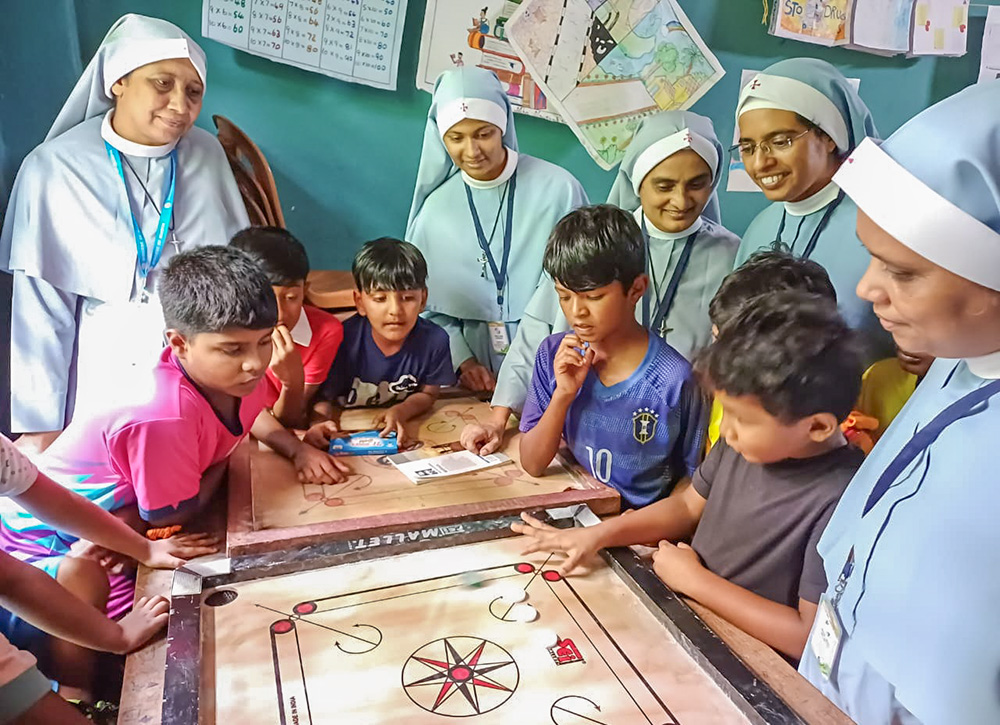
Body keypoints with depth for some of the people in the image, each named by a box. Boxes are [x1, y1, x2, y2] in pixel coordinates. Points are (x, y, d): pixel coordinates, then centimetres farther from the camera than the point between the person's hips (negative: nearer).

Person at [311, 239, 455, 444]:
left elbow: (428, 394, 2)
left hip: (403, 434, 4)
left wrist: (400, 412, -19)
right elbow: (324, 398, -9)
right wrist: (319, 426, -32)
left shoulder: (434, 340, -15)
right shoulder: (344, 340, -20)